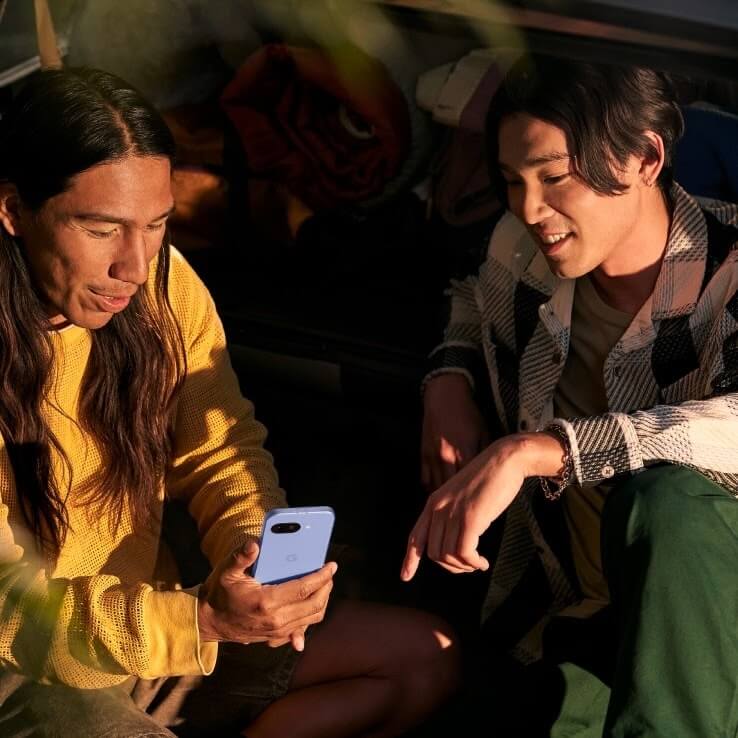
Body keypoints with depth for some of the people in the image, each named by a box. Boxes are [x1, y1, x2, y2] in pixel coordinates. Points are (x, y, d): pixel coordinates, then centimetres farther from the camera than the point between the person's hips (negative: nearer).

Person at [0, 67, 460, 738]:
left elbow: (222, 450, 5)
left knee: (428, 656, 5)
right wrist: (198, 619, -37)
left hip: (152, 614, 7)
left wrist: (252, 543, -19)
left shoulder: (163, 283, -7)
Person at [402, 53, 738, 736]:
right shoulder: (521, 247, 1)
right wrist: (450, 380, 3)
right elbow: (477, 300, 26)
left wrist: (532, 450, -39)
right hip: (566, 612, 5)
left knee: (662, 493, -36)